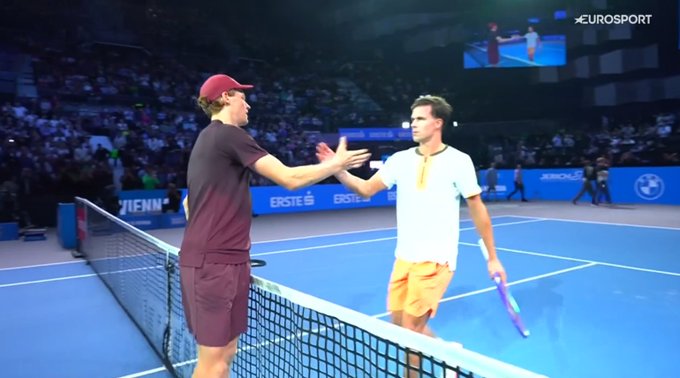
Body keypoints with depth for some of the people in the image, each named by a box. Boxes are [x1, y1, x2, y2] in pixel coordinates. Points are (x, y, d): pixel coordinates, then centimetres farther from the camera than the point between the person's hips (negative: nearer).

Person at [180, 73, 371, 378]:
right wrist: (336, 164, -2)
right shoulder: (230, 134, -11)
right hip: (217, 262, -10)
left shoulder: (206, 139, 19)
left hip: (205, 258, 10)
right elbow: (290, 178, -16)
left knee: (225, 352, 16)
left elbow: (189, 202, 25)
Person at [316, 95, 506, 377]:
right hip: (403, 258, 6)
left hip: (435, 260, -5)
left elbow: (477, 210, -1)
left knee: (410, 331, -4)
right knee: (399, 324, 13)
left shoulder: (458, 161, -6)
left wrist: (492, 258, 1)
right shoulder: (400, 159, 4)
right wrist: (338, 170, -18)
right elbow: (366, 189, 0)